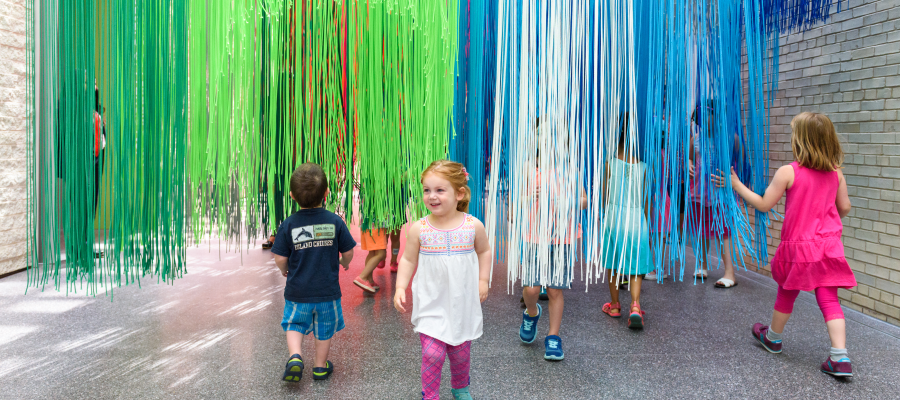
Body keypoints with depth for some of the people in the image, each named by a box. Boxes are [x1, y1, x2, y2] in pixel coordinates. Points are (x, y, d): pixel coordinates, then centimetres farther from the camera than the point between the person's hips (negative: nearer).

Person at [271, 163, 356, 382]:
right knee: (324, 329, 17)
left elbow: (280, 258, -9)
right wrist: (345, 263, 18)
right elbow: (348, 251, -4)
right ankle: (320, 366, 29)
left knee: (294, 324, 20)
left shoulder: (288, 225, -12)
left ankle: (295, 356, 1)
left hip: (297, 291, 0)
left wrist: (284, 270, 13)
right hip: (327, 290, 0)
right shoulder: (335, 222, -11)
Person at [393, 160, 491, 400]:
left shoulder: (473, 226, -8)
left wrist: (483, 281, 4)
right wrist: (400, 287, -10)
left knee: (461, 353, 14)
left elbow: (484, 251, 9)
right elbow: (408, 260, 0)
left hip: (463, 304, 1)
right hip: (431, 305, -1)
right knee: (432, 353, -8)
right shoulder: (418, 229, -10)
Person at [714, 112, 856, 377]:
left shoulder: (787, 172, -14)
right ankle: (840, 358, 0)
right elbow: (845, 208, 7)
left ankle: (773, 338, 38)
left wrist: (737, 185, -1)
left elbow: (763, 205, -9)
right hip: (829, 245, 3)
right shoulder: (836, 172, 0)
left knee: (786, 294, 16)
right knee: (828, 299, 6)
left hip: (798, 246, -3)